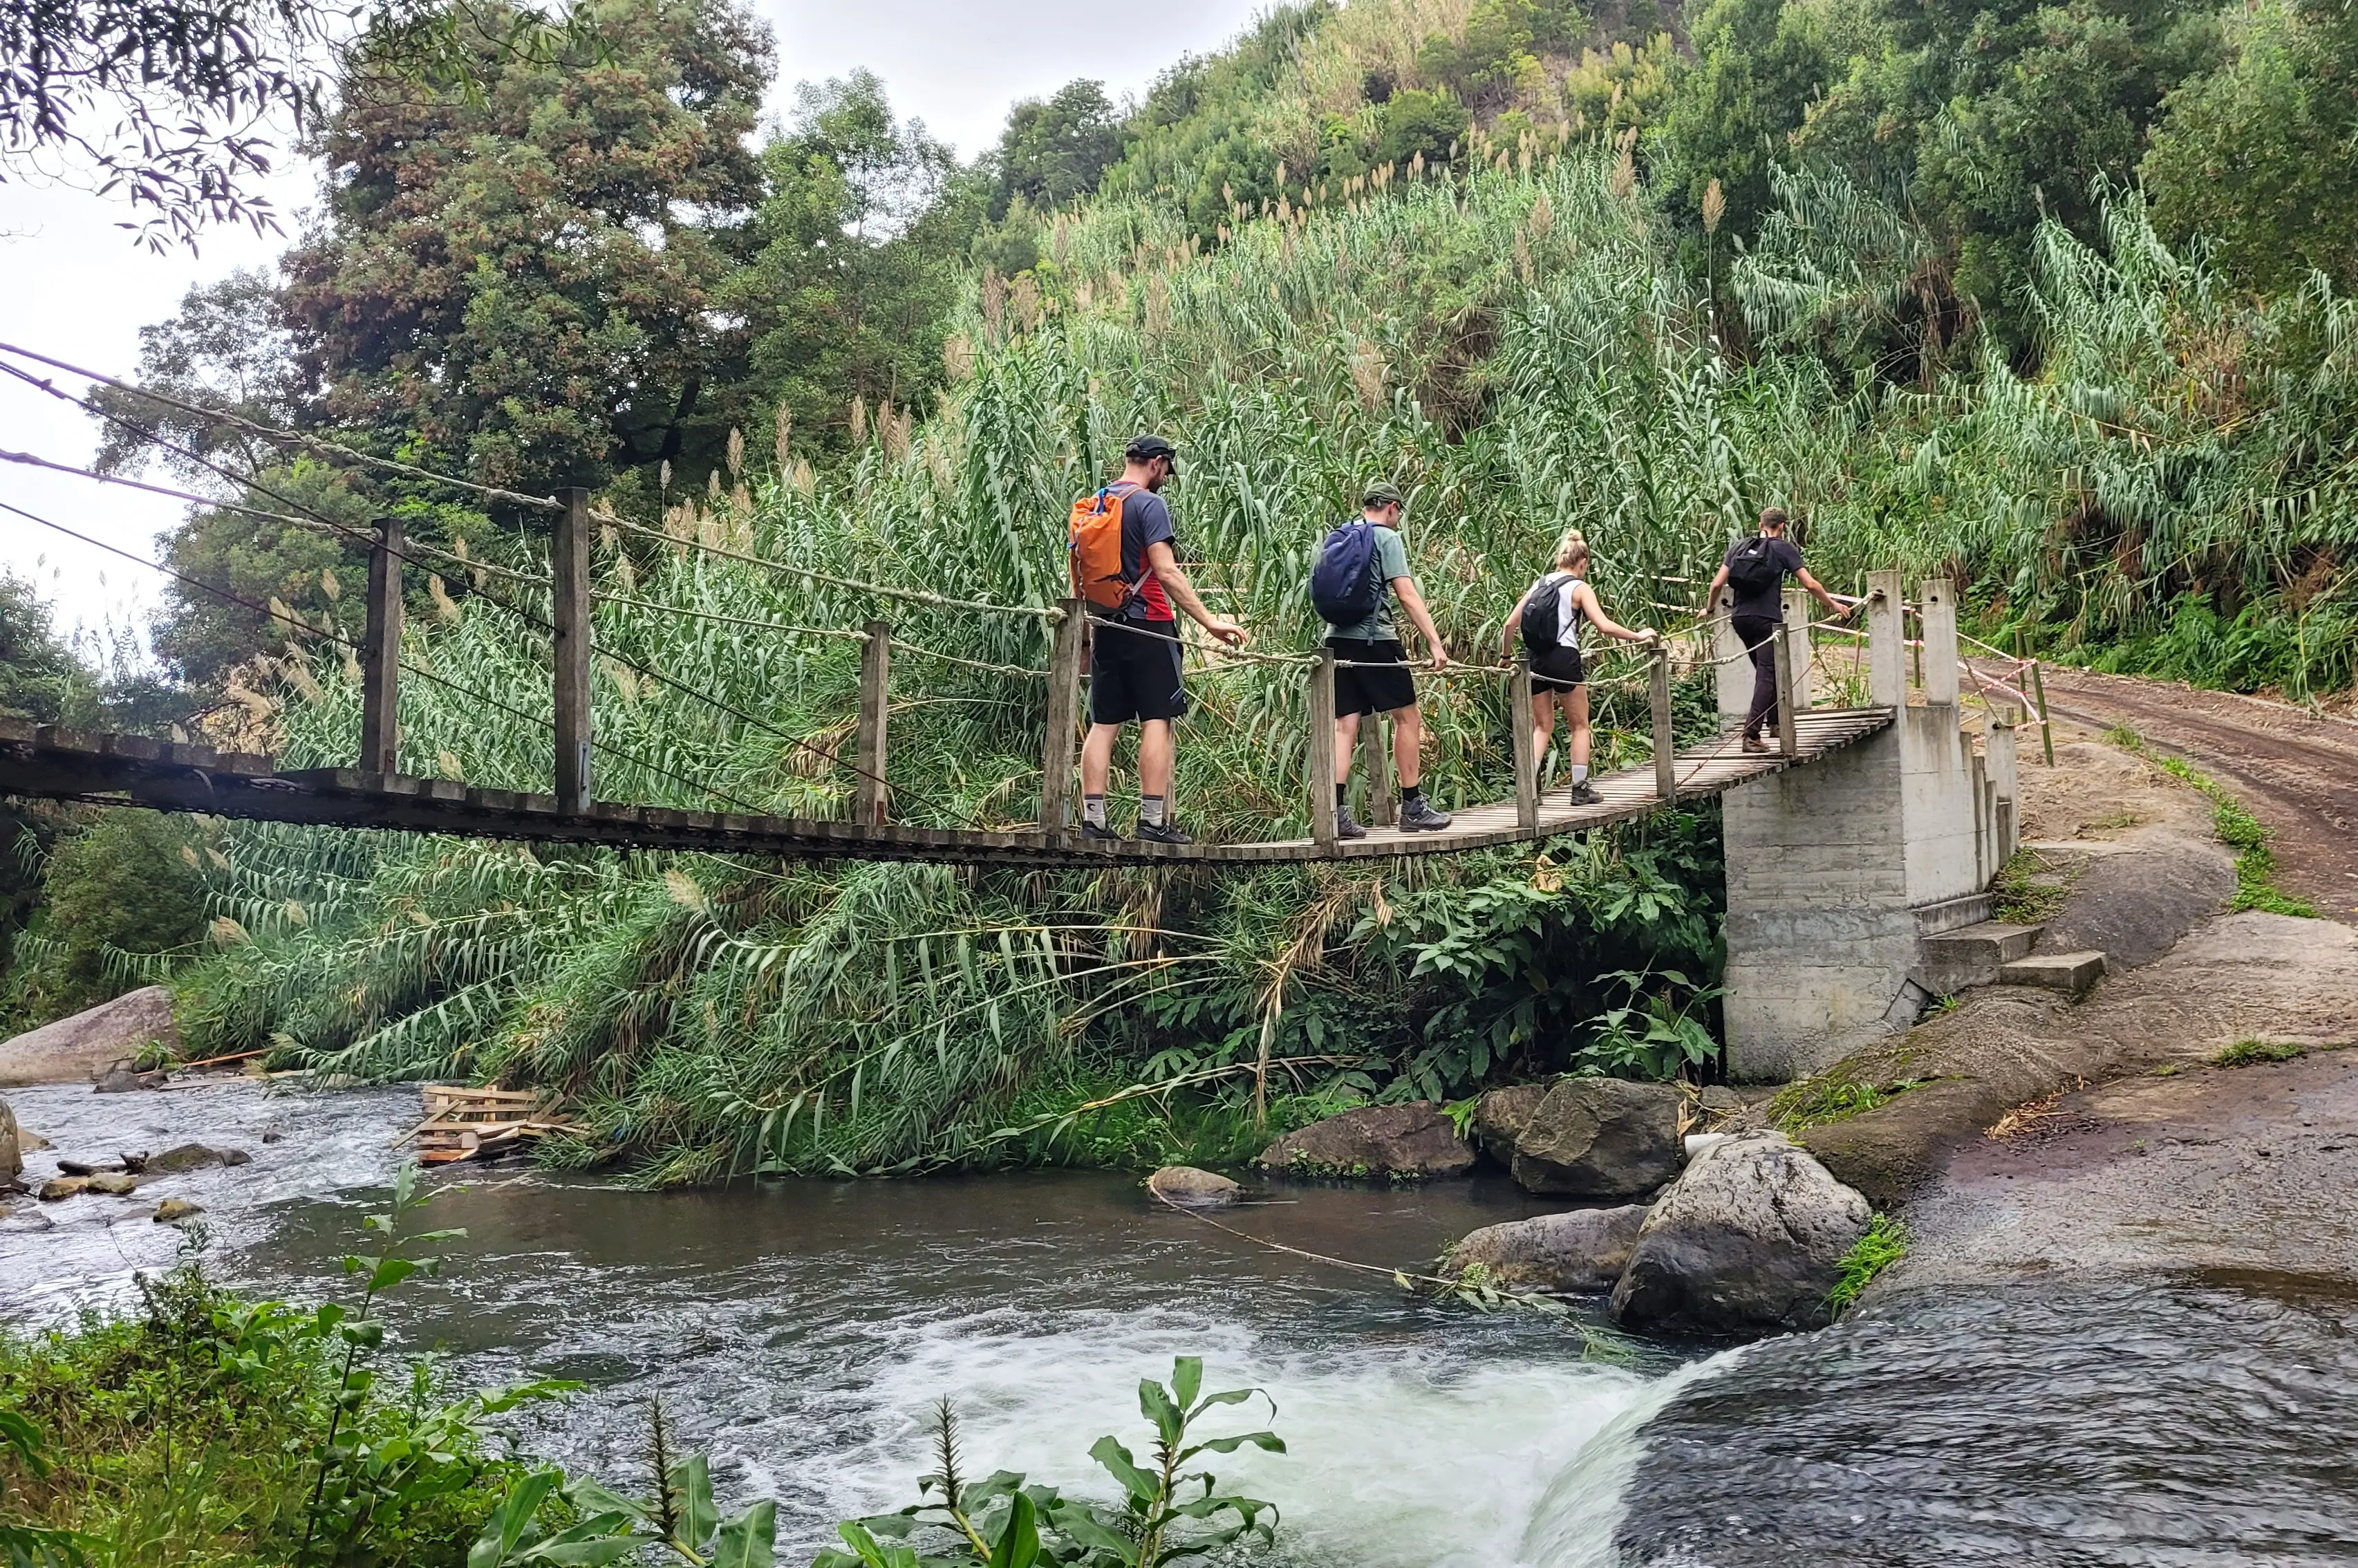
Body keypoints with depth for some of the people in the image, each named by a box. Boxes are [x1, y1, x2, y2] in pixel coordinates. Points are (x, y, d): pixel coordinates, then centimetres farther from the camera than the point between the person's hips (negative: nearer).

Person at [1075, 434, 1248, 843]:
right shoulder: (1149, 504, -9)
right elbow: (1166, 571, -18)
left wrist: (1088, 628, 26)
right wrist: (1209, 620, -20)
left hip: (1105, 626, 7)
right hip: (1147, 625, -7)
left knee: (1104, 724, 6)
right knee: (1157, 721, -4)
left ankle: (1092, 821, 4)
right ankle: (1154, 821, -7)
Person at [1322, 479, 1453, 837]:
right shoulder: (1387, 538, -4)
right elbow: (1407, 594, -12)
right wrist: (1434, 642, -13)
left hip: (1338, 639, 7)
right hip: (1374, 638, -7)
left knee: (1345, 724, 2)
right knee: (1407, 717, 5)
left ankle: (1336, 811, -7)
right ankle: (1412, 807, 8)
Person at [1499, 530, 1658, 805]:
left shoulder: (1539, 584, 12)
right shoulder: (1579, 588, -1)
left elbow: (1511, 622, 9)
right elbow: (1605, 626, -12)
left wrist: (1507, 655, 20)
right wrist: (1638, 637, -2)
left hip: (1535, 660, 5)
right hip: (1563, 658, -5)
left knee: (1542, 726, 15)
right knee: (1580, 725, 11)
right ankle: (1580, 788, 10)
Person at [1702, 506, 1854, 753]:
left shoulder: (1739, 547, 12)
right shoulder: (1784, 549, 0)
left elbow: (1718, 583, 7)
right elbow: (1810, 584, -2)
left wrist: (1709, 609, 22)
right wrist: (1834, 605, 11)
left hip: (1740, 618, 6)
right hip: (1766, 619, -6)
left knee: (1766, 670, 22)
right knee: (1767, 675, -6)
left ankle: (1775, 721, 31)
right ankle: (1751, 734, -16)